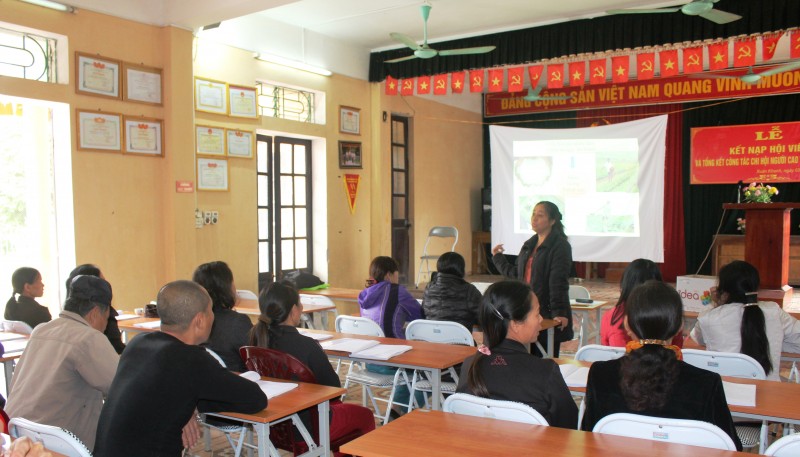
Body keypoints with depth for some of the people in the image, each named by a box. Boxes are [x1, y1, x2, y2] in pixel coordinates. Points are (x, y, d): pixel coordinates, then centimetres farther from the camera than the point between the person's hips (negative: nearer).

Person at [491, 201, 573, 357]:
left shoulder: (560, 246, -8)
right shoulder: (529, 245, 15)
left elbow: (559, 282, -16)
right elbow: (516, 274, 20)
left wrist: (559, 312, -22)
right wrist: (498, 258, 25)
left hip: (548, 314, -7)